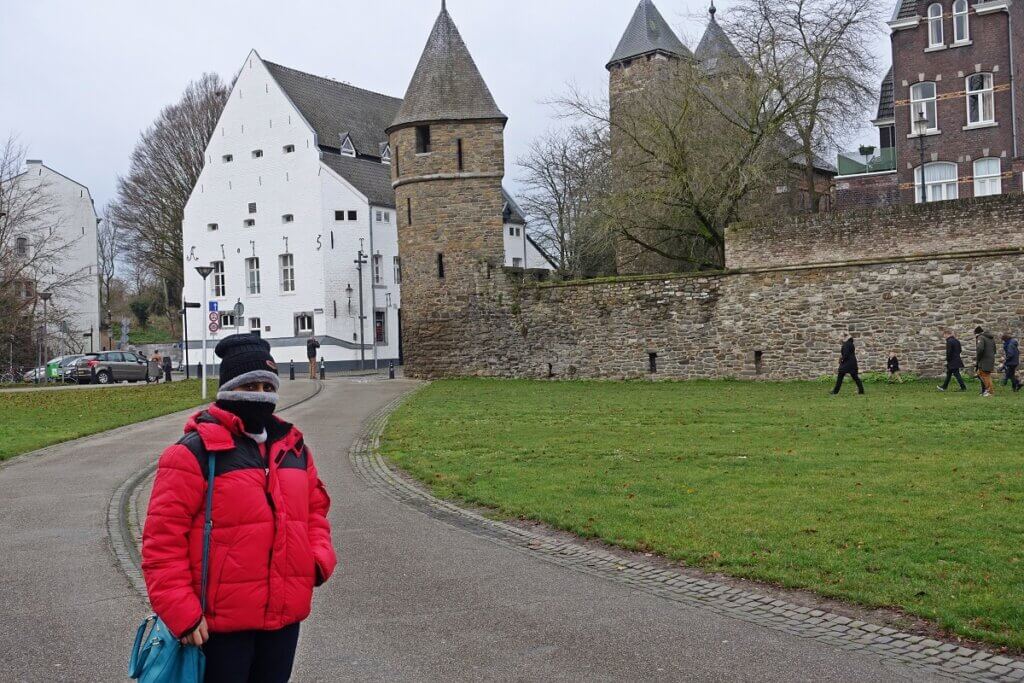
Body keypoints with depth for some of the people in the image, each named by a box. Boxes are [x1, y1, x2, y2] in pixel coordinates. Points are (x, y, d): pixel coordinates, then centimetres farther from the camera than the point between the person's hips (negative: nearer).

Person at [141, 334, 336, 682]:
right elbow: (162, 538, -13)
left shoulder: (293, 447, 9)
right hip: (219, 623, -6)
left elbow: (315, 508, 19)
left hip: (284, 616, 6)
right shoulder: (195, 452, -12)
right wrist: (181, 613, -16)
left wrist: (319, 559, 1)